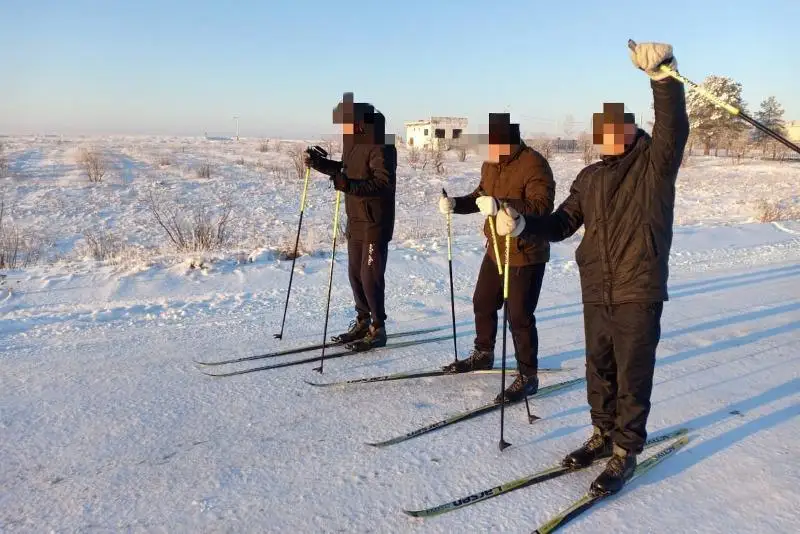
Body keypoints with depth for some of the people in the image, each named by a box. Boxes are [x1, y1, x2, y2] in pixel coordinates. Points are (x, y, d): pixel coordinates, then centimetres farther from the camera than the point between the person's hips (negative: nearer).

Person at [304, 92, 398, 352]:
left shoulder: (380, 146, -19)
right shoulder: (354, 143, 10)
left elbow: (383, 183, -28)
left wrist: (349, 185, -39)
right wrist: (319, 162, 13)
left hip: (375, 223, -9)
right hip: (356, 220, 9)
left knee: (370, 277, -5)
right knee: (355, 273, 13)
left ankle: (378, 329, 8)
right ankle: (363, 322, 26)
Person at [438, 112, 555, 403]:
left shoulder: (534, 165, -20)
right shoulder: (491, 165, 7)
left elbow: (541, 207, -30)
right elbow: (481, 197, 18)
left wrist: (501, 205, -42)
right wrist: (455, 204, -1)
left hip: (526, 255, -9)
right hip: (496, 250, 9)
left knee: (519, 317, -6)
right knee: (483, 303, 20)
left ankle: (528, 376, 9)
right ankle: (483, 354, 43)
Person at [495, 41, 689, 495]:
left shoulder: (654, 162, -3)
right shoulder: (590, 178, 12)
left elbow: (674, 127, -24)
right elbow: (561, 224, 11)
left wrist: (664, 74, -39)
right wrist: (522, 225, -7)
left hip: (639, 291, -5)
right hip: (596, 291, 6)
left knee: (632, 375, 3)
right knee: (599, 369, 17)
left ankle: (625, 453, 19)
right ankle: (604, 435, 36)